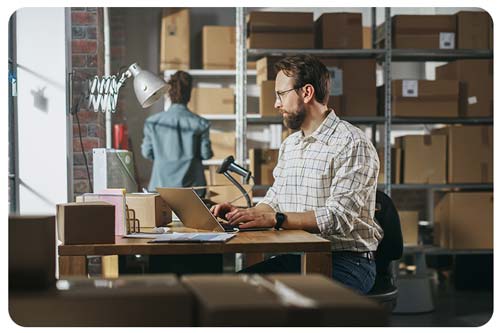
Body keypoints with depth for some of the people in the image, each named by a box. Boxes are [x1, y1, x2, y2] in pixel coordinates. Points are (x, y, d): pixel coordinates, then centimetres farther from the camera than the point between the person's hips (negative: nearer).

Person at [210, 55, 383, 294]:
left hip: (347, 262, -7)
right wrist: (243, 213, 0)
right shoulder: (289, 145, 17)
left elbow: (339, 217, -20)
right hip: (297, 258, 7)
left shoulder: (353, 145, -11)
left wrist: (274, 219, -25)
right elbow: (273, 202, 21)